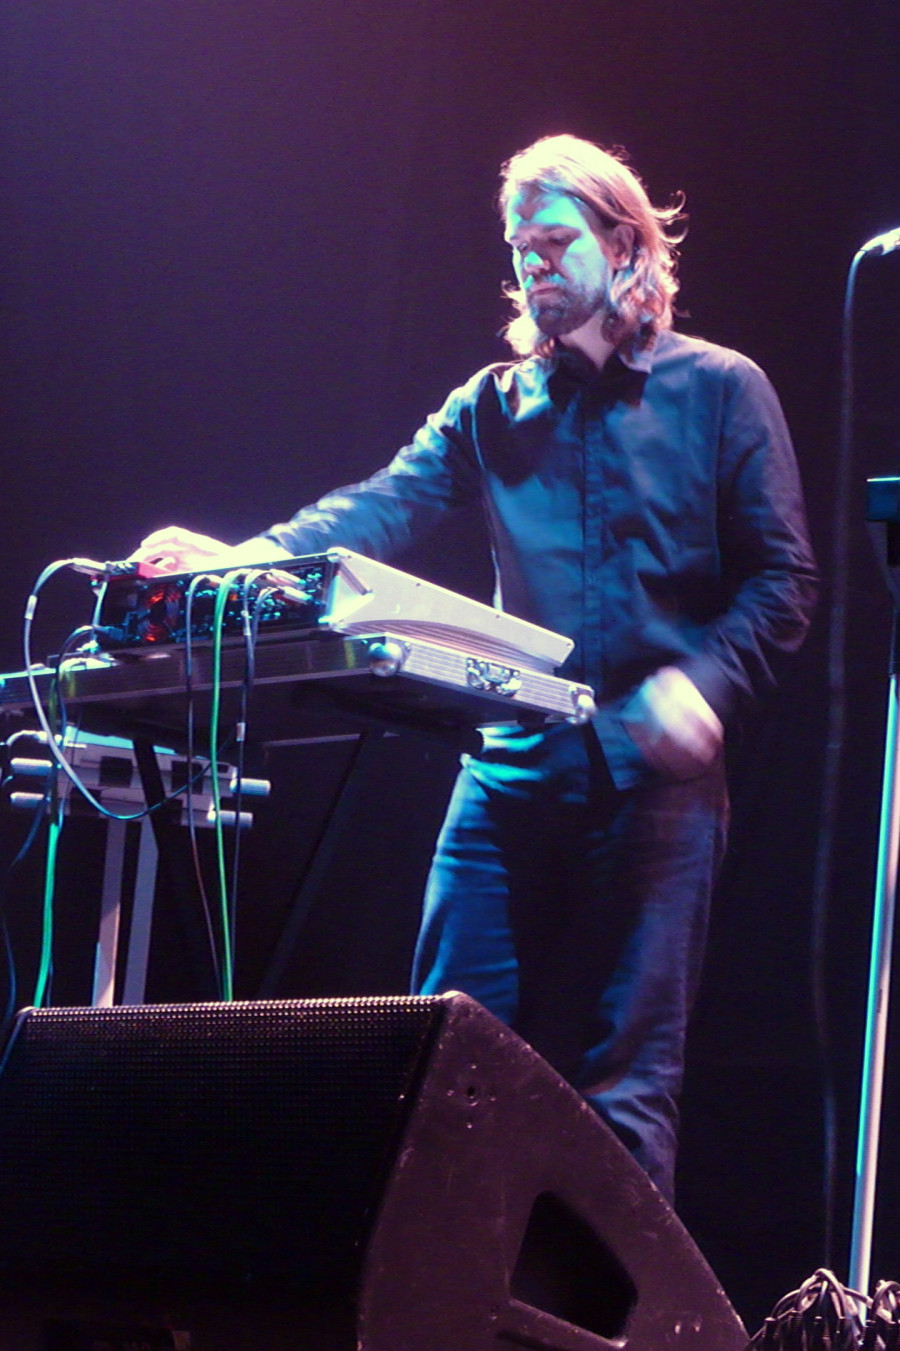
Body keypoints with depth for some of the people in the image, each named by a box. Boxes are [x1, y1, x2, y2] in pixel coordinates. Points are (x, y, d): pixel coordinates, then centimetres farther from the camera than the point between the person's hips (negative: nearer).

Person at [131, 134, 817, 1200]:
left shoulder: (719, 391, 5)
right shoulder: (493, 404, 15)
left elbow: (783, 576, 2)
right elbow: (390, 504, -2)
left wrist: (707, 681, -17)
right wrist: (251, 558, -20)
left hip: (651, 765, -3)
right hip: (512, 759, 4)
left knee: (622, 1070, -3)